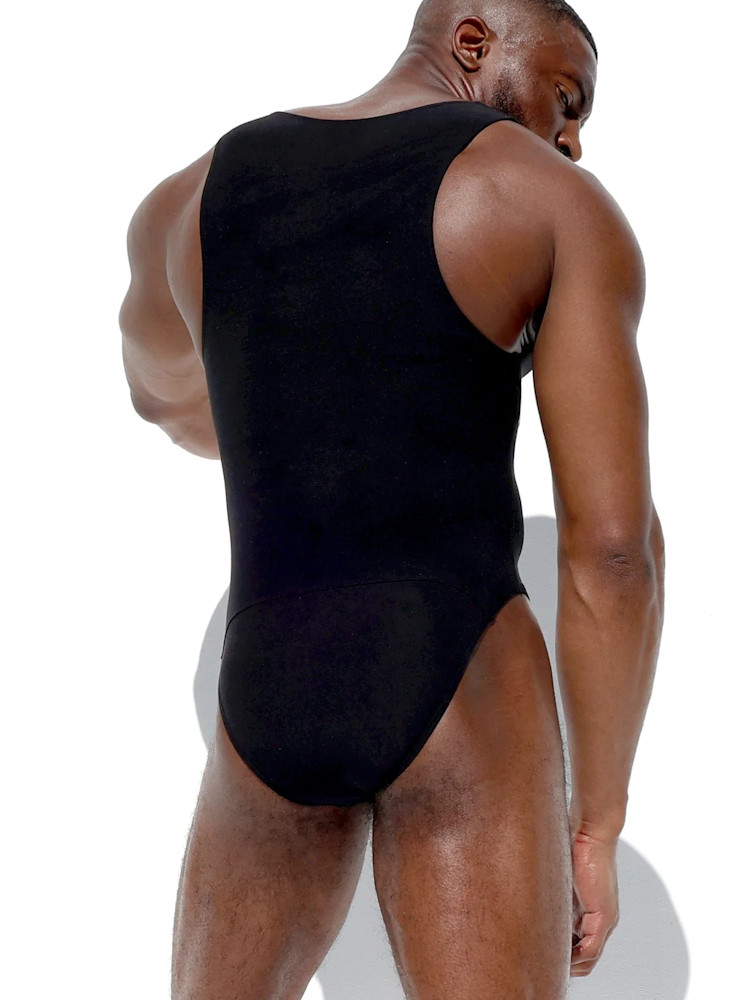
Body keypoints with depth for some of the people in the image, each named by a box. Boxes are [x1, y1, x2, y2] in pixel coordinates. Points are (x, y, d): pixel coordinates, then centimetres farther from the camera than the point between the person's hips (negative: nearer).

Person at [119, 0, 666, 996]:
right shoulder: (567, 207, -2)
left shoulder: (185, 200, 12)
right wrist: (599, 822, 3)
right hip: (467, 704, -4)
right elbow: (615, 541, -7)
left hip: (270, 708, 4)